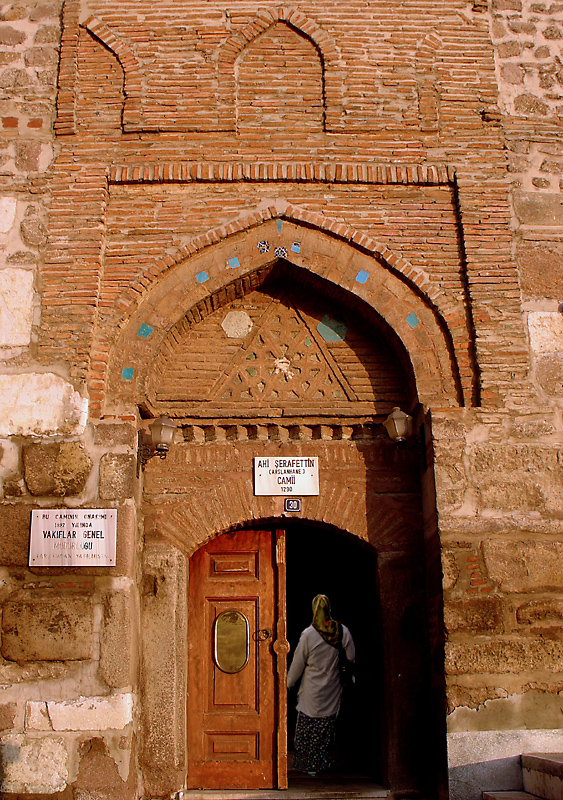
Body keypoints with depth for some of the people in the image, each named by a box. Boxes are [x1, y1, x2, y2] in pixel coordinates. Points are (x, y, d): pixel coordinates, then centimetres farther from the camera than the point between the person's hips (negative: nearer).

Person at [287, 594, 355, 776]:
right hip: (332, 690, 3)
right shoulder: (343, 631, -10)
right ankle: (323, 762, 25)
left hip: (312, 690, -3)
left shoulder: (308, 634, -17)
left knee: (308, 727, 9)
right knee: (328, 725, 15)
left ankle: (309, 764, 17)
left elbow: (298, 663, -8)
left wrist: (288, 684, 5)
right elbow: (351, 657, 0)